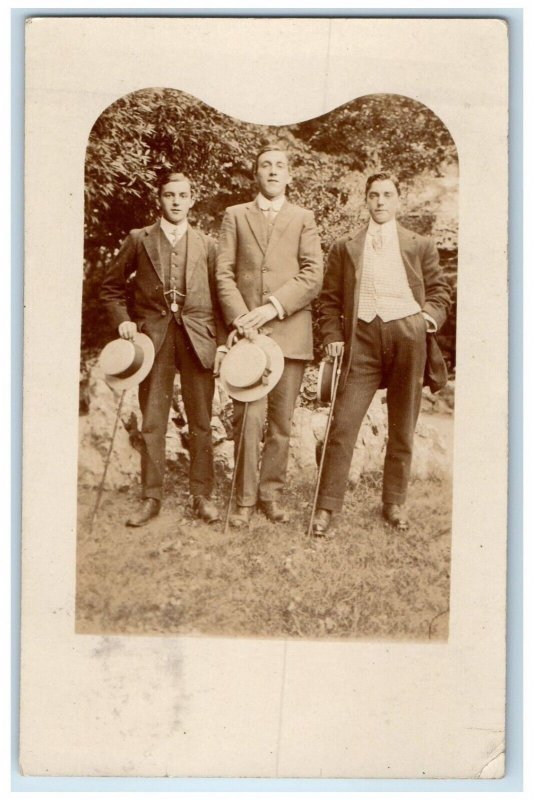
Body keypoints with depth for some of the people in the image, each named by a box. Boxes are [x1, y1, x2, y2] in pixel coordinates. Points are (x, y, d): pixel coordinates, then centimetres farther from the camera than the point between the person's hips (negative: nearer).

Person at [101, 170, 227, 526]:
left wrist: (221, 344, 2)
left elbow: (217, 297, 9)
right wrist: (123, 320, -2)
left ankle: (202, 495, 13)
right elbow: (111, 287, 13)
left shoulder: (206, 245, 11)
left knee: (201, 423, 3)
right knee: (152, 423, 3)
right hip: (153, 337, 0)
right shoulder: (138, 239, 9)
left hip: (197, 338, 0)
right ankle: (152, 497, 12)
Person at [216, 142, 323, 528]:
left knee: (282, 421, 3)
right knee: (249, 417, -7)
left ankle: (271, 493, 16)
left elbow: (313, 275, 1)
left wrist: (274, 306, -12)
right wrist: (240, 317, -9)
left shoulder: (304, 218, 13)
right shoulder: (236, 215, 15)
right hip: (246, 331, 0)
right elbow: (224, 273, 6)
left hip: (290, 332, 1)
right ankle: (245, 499, 3)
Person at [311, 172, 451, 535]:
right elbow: (330, 298, 11)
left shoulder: (421, 245, 14)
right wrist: (333, 336, -1)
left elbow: (439, 289, 14)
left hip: (408, 336, 1)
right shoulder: (345, 247, 13)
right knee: (343, 424, -8)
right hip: (362, 338, -1)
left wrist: (431, 314, -5)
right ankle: (327, 505, -1)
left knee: (402, 427, 8)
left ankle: (394, 502, 21)